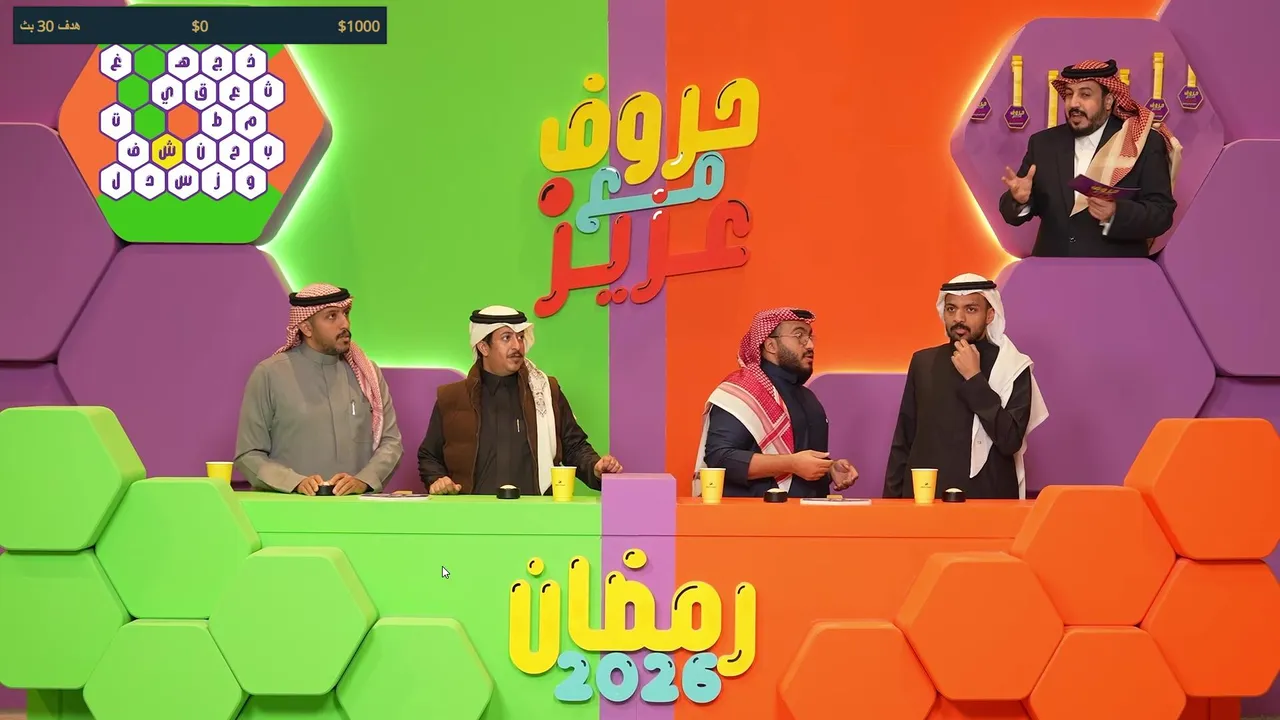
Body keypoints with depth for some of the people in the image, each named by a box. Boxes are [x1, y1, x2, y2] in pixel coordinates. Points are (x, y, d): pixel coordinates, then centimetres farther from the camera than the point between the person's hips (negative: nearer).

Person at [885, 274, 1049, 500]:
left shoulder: (1012, 367, -3)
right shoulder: (922, 362, 7)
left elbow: (1010, 441, -14)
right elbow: (903, 441, 11)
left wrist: (974, 378, -15)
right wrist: (891, 499, 6)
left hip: (987, 500, -3)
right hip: (924, 498, 3)